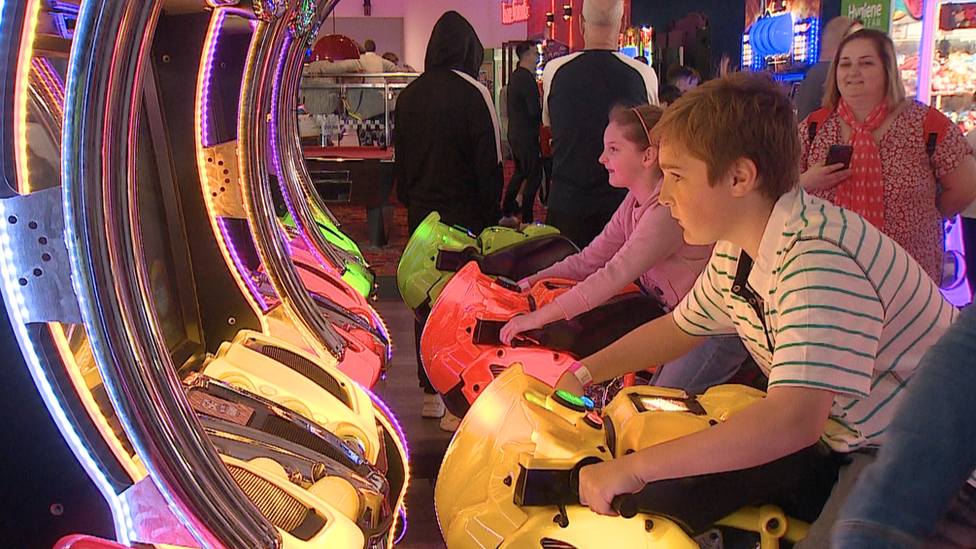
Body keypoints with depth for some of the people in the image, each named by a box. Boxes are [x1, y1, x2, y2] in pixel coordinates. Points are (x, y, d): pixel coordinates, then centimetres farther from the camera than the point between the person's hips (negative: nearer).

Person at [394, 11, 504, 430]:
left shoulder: (409, 95, 7)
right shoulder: (473, 94, -11)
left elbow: (401, 157, 14)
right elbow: (490, 163, -11)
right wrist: (491, 215, -3)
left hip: (422, 216, 6)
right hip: (464, 215, -6)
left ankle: (431, 394, 24)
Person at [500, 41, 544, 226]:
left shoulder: (515, 76, 14)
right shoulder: (527, 78, -17)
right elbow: (535, 110, -23)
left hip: (515, 133, 10)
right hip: (527, 135, -10)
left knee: (520, 173, 20)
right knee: (534, 176, -5)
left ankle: (506, 214, 25)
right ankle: (526, 220, -3)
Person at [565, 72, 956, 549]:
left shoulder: (818, 258, -32)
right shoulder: (735, 250, -3)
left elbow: (794, 419, -41)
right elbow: (680, 328, 14)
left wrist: (634, 467, -39)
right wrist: (583, 374, 7)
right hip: (854, 439, 8)